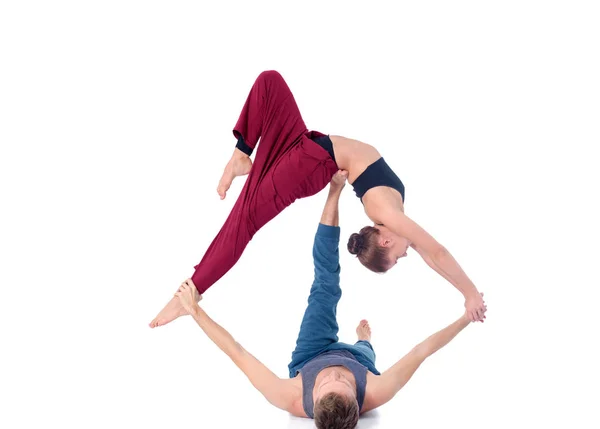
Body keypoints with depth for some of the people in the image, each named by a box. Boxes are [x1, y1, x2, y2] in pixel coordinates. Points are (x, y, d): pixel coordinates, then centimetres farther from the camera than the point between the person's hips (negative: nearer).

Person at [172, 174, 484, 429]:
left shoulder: (290, 400, -46)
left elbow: (236, 353, -40)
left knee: (326, 288, 3)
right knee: (356, 336, 31)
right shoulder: (375, 396, -46)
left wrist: (195, 311, -36)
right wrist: (467, 317, -28)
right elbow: (422, 350, -35)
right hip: (358, 357, 0)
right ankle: (364, 341, 71)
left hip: (310, 359, 0)